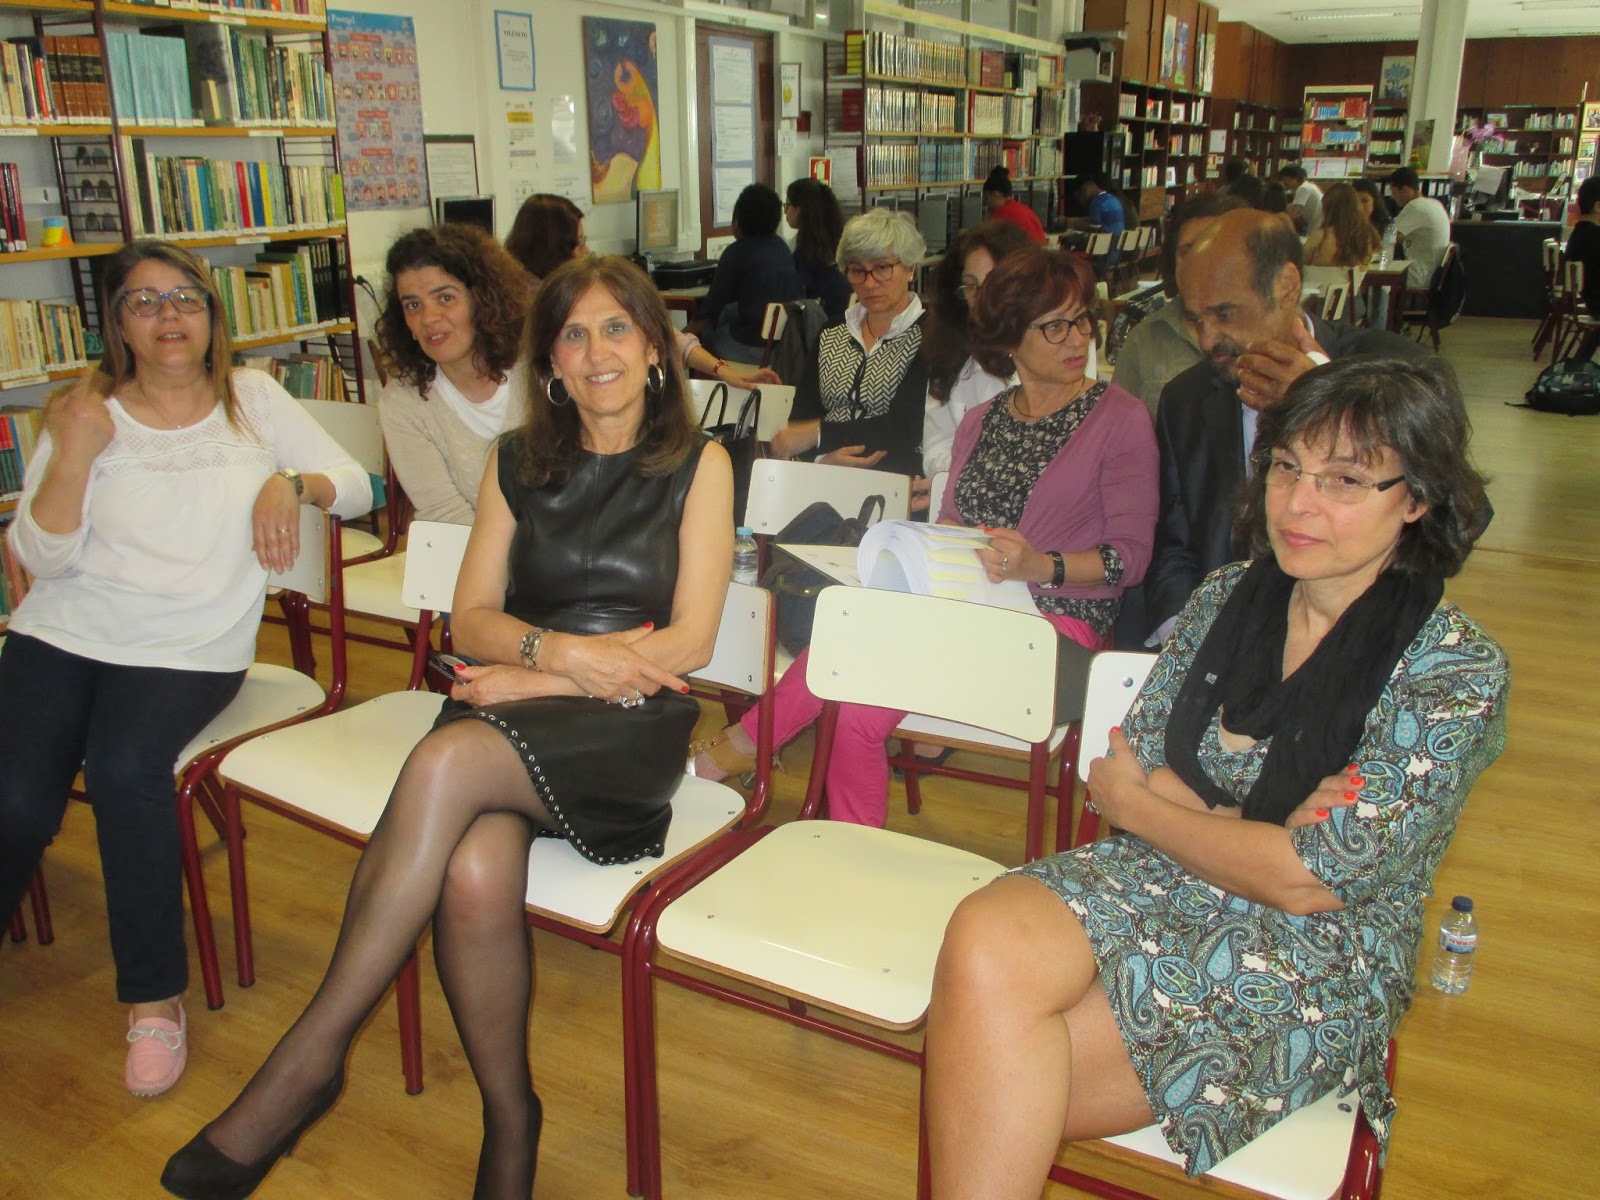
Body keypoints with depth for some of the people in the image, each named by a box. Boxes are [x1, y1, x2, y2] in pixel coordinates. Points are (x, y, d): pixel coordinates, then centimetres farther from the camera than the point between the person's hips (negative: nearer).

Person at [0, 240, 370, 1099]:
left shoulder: (252, 399, 8)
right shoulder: (89, 417, 5)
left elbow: (358, 487, 7)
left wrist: (291, 483, -13)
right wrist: (73, 454, -15)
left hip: (190, 650, -1)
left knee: (124, 769, -29)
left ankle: (155, 998, -13)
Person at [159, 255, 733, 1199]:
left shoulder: (699, 464, 8)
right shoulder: (517, 463, 18)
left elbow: (689, 642, -1)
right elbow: (472, 621, 12)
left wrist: (535, 673, -9)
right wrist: (562, 651, -10)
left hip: (629, 725, -3)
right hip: (510, 704, 3)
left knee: (446, 764, -34)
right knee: (474, 877, -32)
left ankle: (313, 1055, -23)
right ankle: (509, 1118, -11)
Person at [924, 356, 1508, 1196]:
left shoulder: (1455, 670, -10)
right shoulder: (1229, 597, 5)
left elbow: (1314, 880, -15)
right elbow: (1131, 765, 4)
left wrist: (1132, 804, -5)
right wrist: (1268, 825, -13)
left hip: (1322, 963, -4)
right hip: (1154, 881, 5)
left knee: (985, 1077, -25)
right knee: (987, 944, -30)